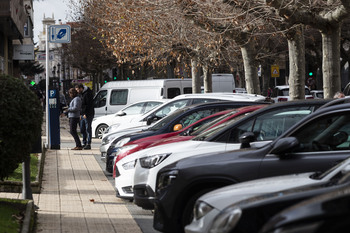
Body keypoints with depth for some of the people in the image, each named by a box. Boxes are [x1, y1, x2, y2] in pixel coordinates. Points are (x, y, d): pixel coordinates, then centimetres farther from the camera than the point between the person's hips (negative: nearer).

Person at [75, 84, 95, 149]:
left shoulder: (87, 94, -13)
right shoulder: (82, 94, 18)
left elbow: (89, 105, -19)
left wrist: (85, 114, -21)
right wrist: (81, 114, 17)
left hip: (88, 115, -10)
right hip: (83, 115, 10)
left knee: (88, 129, -6)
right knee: (82, 130, 11)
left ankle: (88, 144, -4)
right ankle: (84, 143, 18)